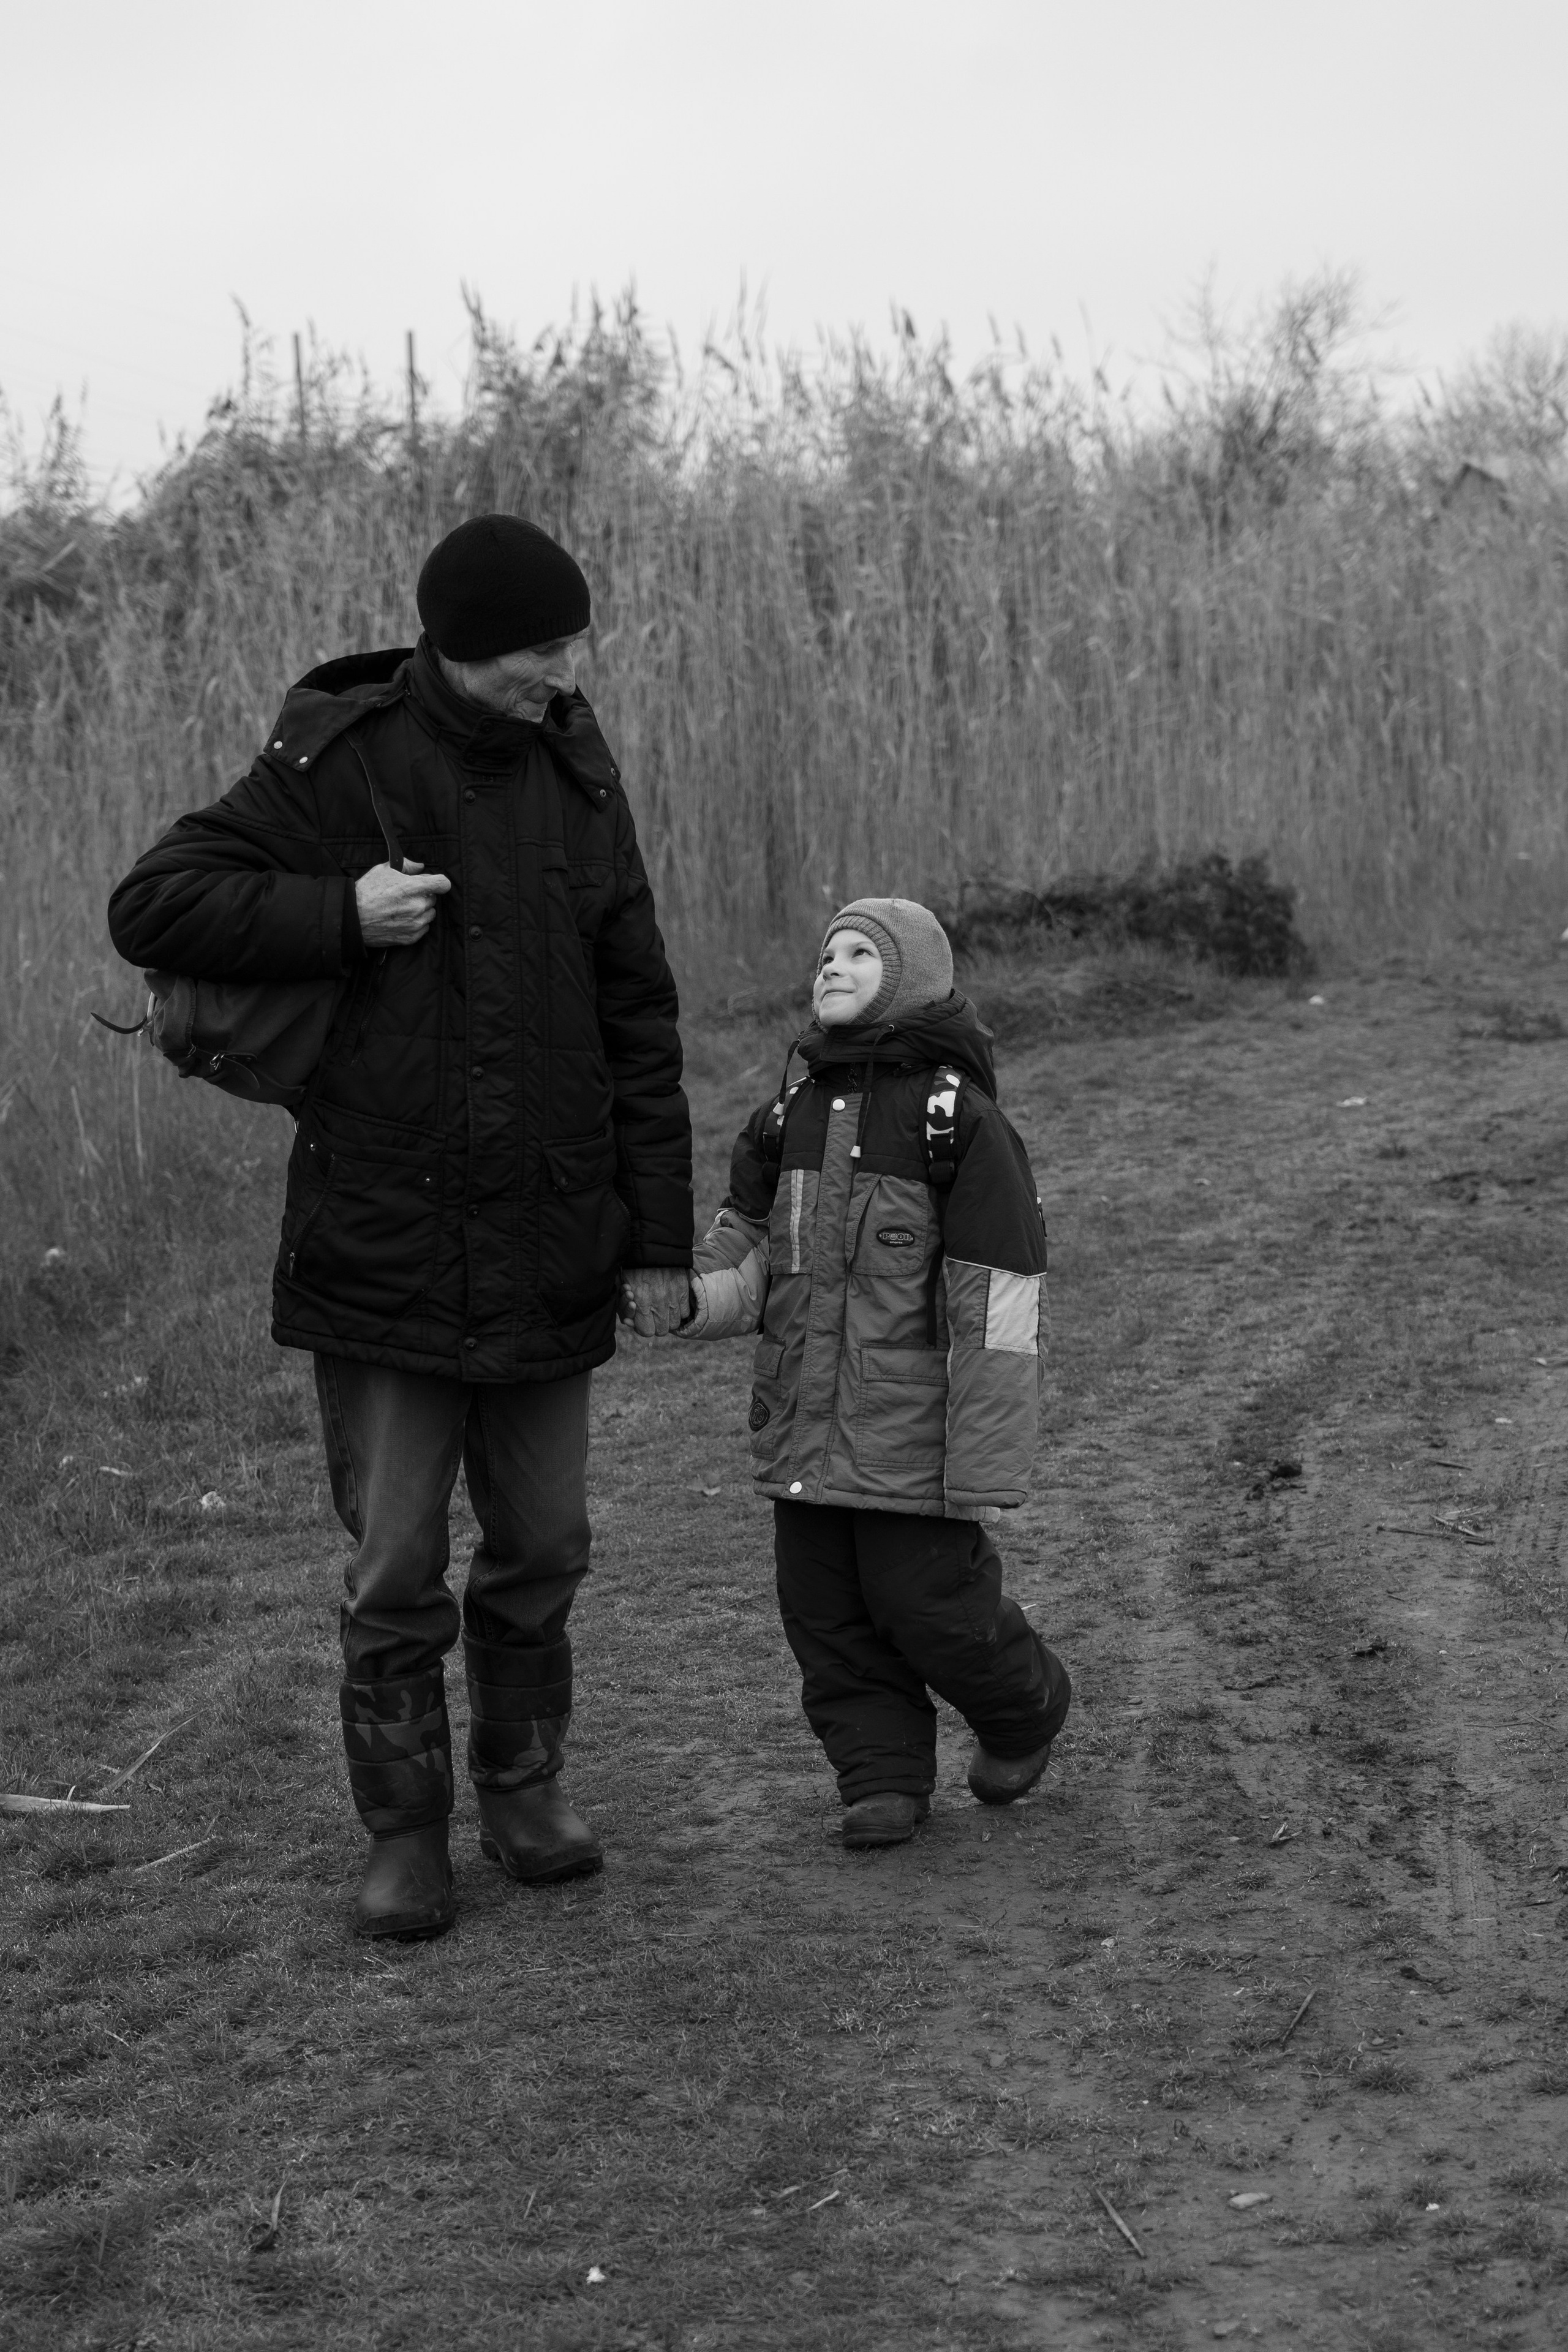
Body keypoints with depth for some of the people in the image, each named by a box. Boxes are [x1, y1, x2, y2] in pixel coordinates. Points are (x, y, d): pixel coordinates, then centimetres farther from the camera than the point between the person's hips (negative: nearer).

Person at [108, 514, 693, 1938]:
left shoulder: (577, 781, 4)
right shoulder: (338, 765, -7)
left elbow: (637, 1022, 6)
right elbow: (152, 908, -7)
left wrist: (660, 1234, 4)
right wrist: (340, 915, -18)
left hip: (549, 1257, 3)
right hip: (382, 1249, -3)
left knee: (542, 1550, 13)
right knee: (395, 1571, 3)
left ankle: (524, 1792, 30)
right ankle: (405, 1834, 18)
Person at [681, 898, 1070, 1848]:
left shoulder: (961, 1120, -11)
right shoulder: (791, 1119, 11)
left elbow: (998, 1315, -13)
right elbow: (746, 1266, 13)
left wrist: (984, 1480, -15)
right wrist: (686, 1298, -11)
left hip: (913, 1444, -6)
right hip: (806, 1439, 6)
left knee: (933, 1607, 0)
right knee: (828, 1620, 8)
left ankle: (1024, 1710, 28)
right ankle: (884, 1779, 23)